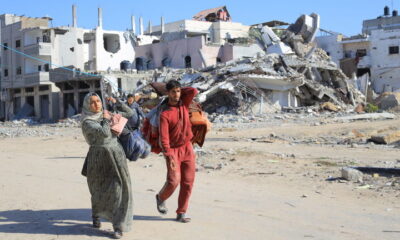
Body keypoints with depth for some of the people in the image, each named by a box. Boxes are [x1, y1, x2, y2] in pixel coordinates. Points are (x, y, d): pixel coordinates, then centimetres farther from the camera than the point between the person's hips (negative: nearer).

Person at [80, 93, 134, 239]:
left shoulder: (107, 114, 9)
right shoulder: (87, 123, -10)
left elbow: (129, 113, 16)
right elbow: (104, 133, -25)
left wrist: (116, 102, 9)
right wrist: (106, 120, -9)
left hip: (116, 156, 3)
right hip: (99, 159, -3)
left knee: (118, 189, -11)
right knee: (99, 192, 12)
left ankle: (118, 226, -5)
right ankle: (96, 214, 44)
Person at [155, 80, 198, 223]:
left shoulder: (184, 104, 3)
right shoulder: (165, 114, -13)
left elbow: (194, 91, -11)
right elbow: (163, 138, -18)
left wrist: (180, 90, 0)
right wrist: (169, 157, -26)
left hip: (187, 148, 5)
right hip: (173, 150, -5)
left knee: (188, 182, 2)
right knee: (173, 181, -13)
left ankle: (181, 213, 11)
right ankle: (161, 198, 19)